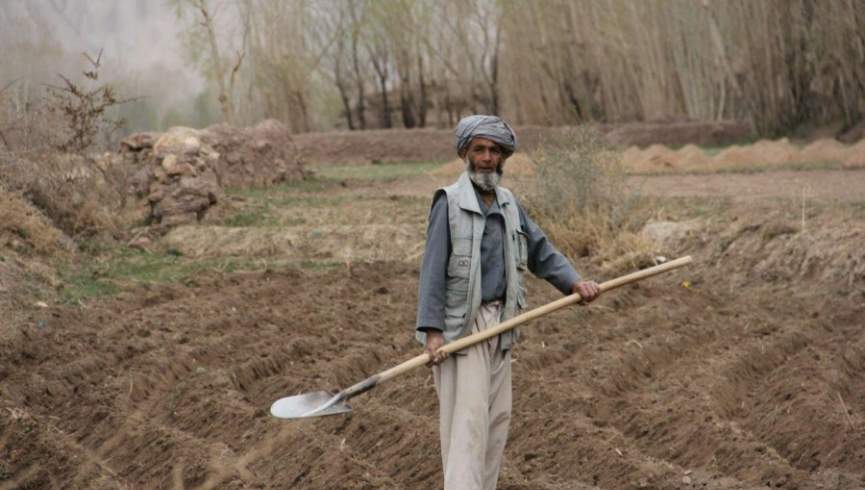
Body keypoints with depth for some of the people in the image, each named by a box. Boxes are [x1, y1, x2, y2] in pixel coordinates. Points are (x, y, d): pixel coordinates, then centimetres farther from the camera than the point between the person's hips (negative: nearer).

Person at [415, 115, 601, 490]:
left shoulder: (509, 204, 11)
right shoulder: (450, 202, -9)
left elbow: (540, 252, 15)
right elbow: (433, 269, -13)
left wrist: (574, 282, -2)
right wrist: (432, 330, -20)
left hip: (499, 324, 7)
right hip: (461, 324, -7)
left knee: (497, 417, 10)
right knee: (467, 417, -13)